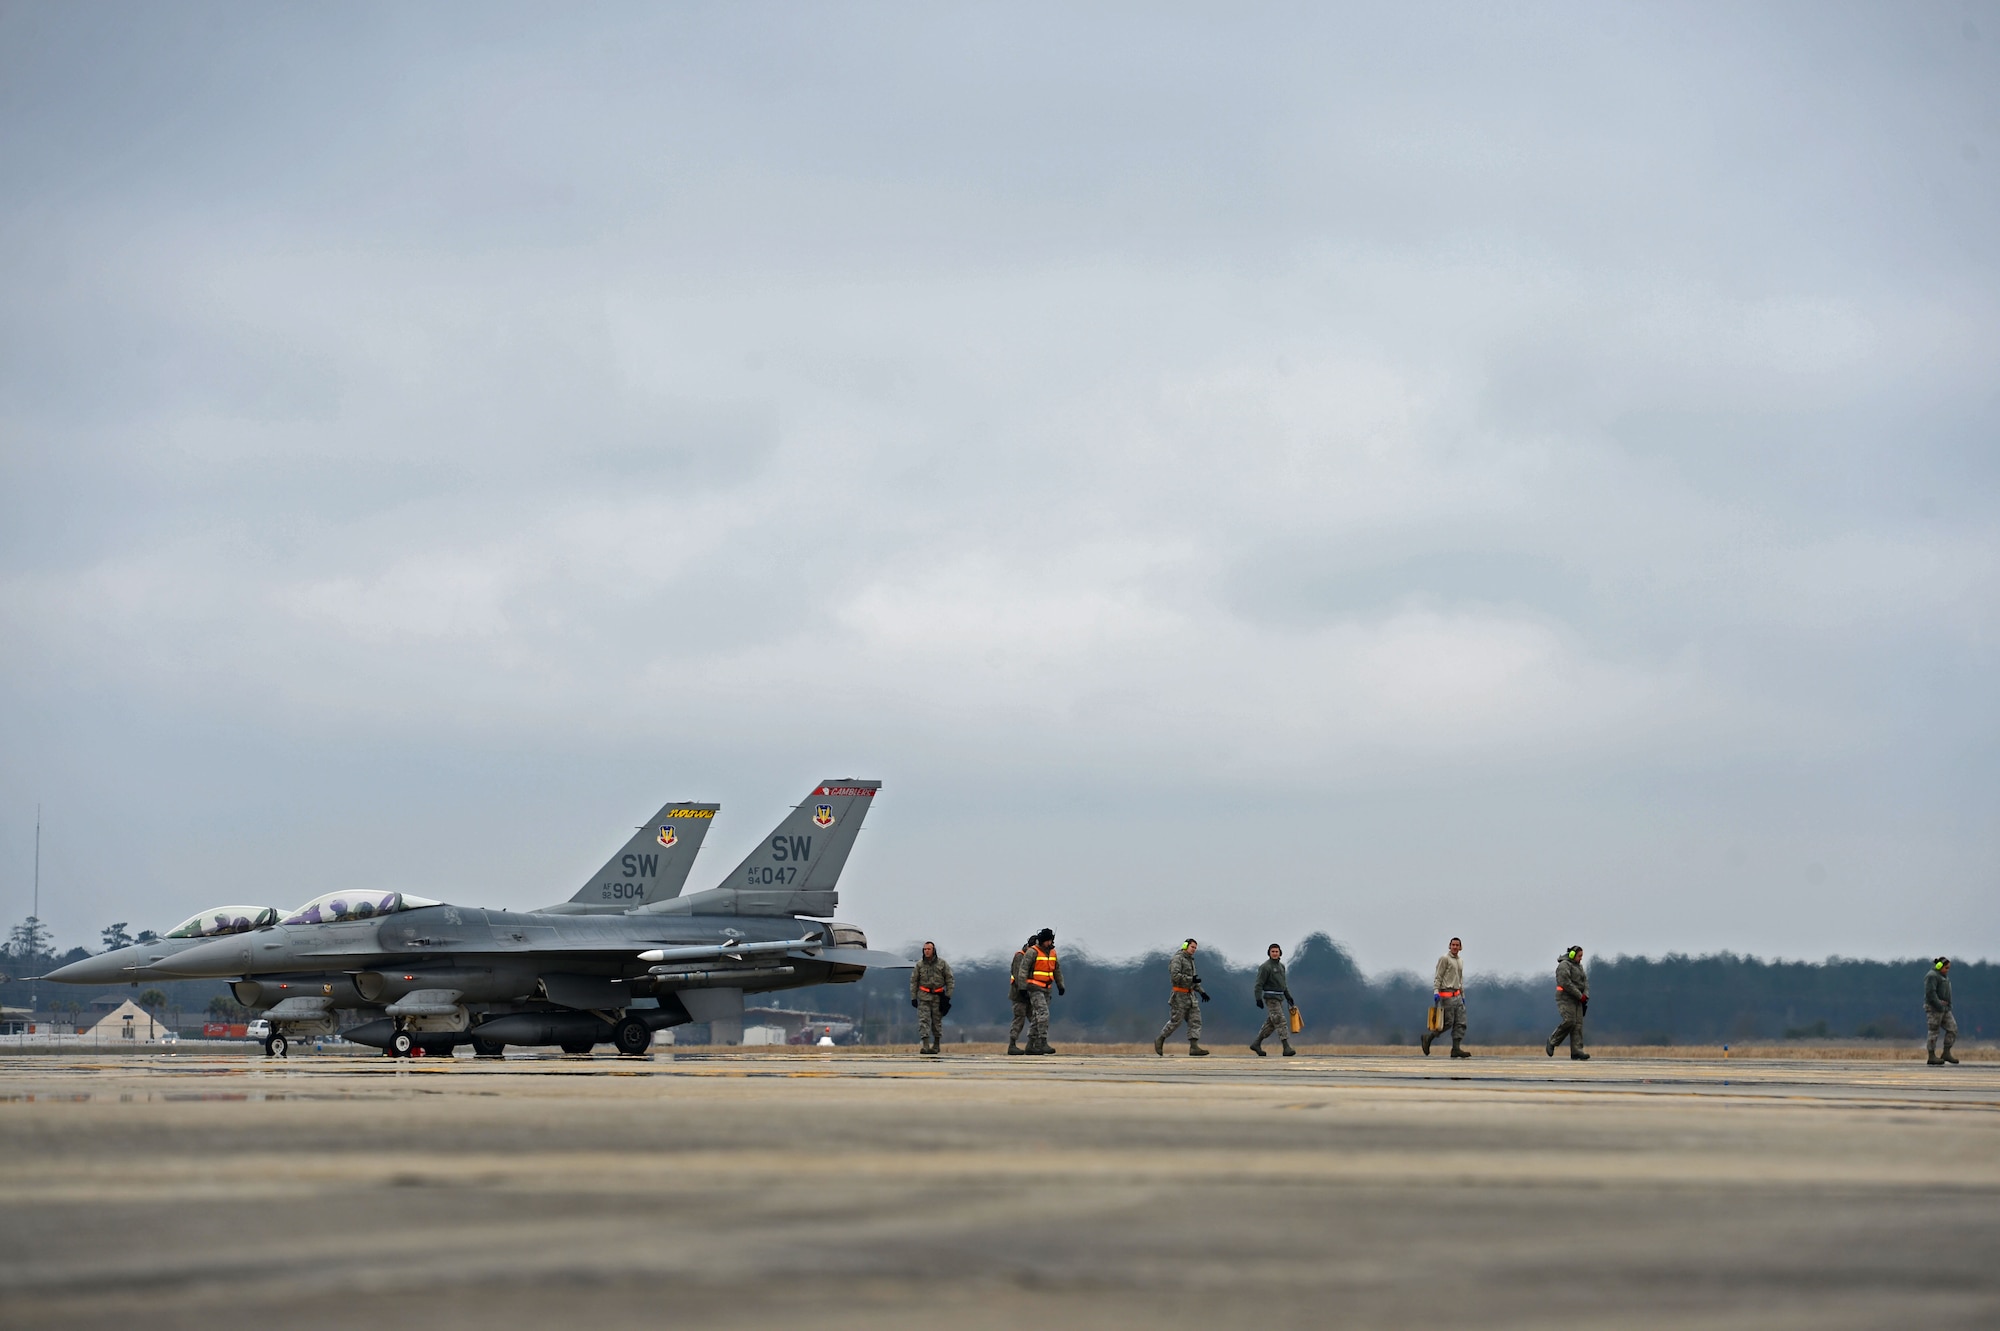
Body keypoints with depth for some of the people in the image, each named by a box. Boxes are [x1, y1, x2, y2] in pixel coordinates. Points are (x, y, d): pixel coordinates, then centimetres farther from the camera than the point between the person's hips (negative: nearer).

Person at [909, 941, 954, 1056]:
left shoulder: (942, 964, 1)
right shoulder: (919, 965, 4)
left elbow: (949, 980, 5)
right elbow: (913, 981, 8)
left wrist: (948, 996, -1)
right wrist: (913, 997, 2)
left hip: (938, 996, 0)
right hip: (924, 996, 0)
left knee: (937, 1021, 5)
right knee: (923, 1020, -12)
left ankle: (936, 1045, 17)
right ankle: (925, 1045, -19)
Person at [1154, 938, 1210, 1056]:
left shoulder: (1190, 960, 18)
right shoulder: (1177, 959, -11)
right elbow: (1175, 976, -24)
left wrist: (1202, 991, 16)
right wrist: (1191, 980, -24)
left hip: (1190, 995, 8)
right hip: (1179, 995, -8)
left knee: (1195, 1020, -4)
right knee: (1175, 1021, -3)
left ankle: (1194, 1047, -11)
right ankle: (1160, 1041, 15)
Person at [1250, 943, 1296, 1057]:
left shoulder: (1281, 966, 15)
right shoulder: (1265, 967, -11)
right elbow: (1259, 984, -14)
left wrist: (1288, 996, 21)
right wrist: (1258, 999, -22)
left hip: (1279, 998, 9)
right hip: (1271, 998, -9)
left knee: (1270, 1023, 10)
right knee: (1281, 1022, -14)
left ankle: (1256, 1044, 18)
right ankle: (1286, 1048, -18)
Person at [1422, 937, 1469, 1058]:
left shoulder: (1459, 961, 20)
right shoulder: (1444, 959, -4)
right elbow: (1437, 977, -9)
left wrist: (1463, 996, 22)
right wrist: (1436, 991, -20)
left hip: (1457, 996, 8)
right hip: (1447, 995, -8)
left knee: (1460, 1023, -2)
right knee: (1448, 1022, -10)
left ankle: (1456, 1048, -5)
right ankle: (1428, 1037, 6)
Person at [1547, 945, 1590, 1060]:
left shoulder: (1579, 966, 19)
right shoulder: (1564, 965, -9)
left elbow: (1585, 981, 15)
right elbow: (1566, 983, -18)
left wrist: (1585, 995, -5)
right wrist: (1580, 995, -17)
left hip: (1577, 1000, 8)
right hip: (1565, 998, -8)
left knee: (1578, 1024, -2)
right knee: (1569, 1021, -19)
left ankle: (1576, 1051, -7)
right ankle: (1552, 1041, -1)